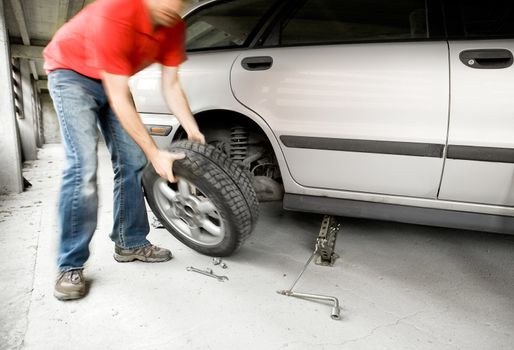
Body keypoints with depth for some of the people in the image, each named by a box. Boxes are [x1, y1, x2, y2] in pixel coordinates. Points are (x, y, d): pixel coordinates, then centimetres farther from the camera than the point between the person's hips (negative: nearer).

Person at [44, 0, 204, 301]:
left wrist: (193, 132, -16)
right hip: (71, 71, -6)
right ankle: (71, 267, -11)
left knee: (132, 161, -1)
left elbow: (171, 87, -6)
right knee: (83, 167, -20)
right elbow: (119, 100, -33)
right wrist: (155, 154, -32)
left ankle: (130, 243, 13)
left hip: (113, 78, 7)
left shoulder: (174, 27, -14)